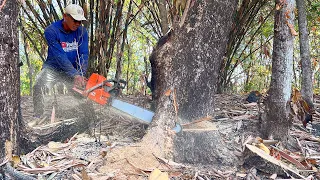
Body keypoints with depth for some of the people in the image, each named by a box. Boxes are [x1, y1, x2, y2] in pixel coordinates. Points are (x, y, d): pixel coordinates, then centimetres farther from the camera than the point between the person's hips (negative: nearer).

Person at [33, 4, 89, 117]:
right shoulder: (51, 31, -18)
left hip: (73, 68, 4)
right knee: (39, 87, -27)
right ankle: (38, 117, -16)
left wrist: (81, 75, -28)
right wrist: (75, 75, -35)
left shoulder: (82, 31, -6)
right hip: (53, 68, -4)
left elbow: (84, 54, -12)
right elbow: (60, 56, -26)